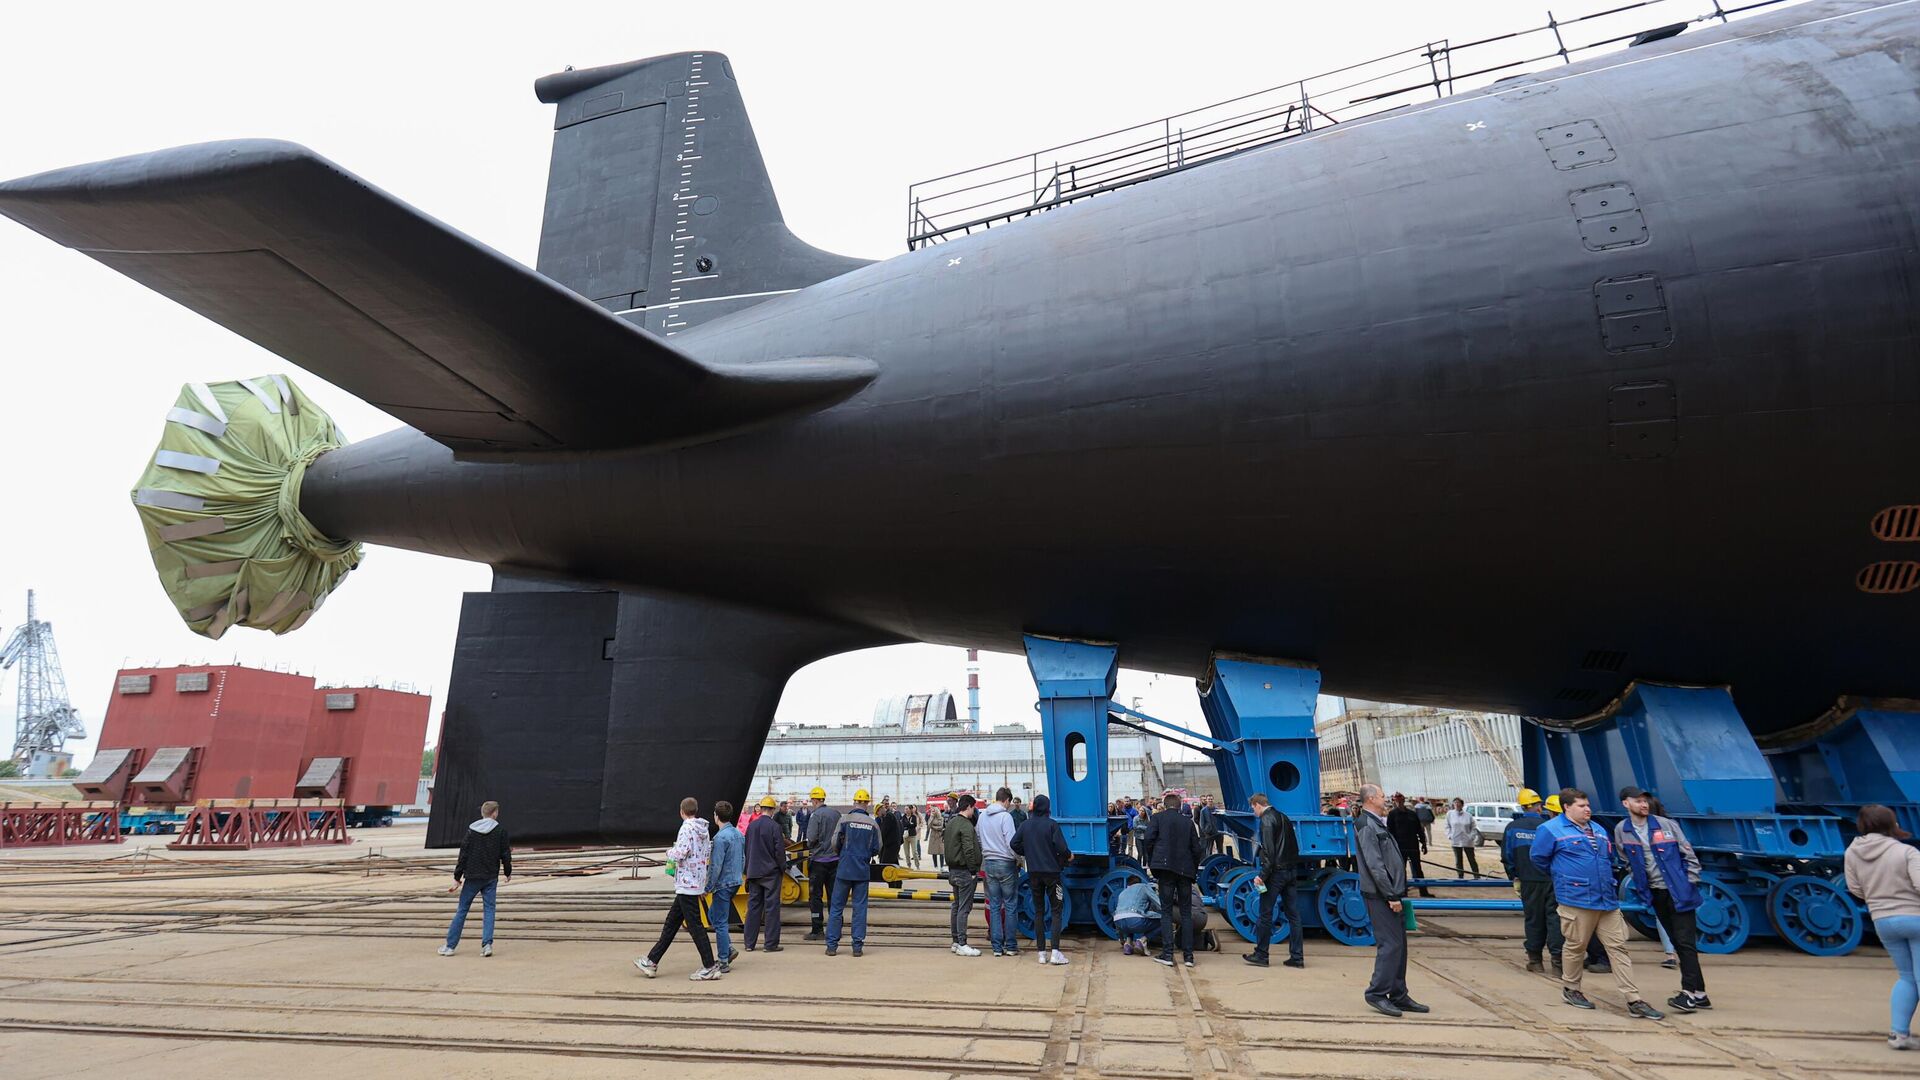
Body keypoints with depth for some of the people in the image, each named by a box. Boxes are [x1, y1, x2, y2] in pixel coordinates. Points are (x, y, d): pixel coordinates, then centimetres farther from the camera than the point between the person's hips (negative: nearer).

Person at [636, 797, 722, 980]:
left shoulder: (687, 828, -15)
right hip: (696, 882, 9)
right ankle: (652, 962, 26)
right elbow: (709, 856, 16)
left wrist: (669, 852, -3)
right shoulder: (704, 829, 11)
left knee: (695, 925, -4)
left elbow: (679, 854, -23)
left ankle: (710, 967, -1)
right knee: (672, 922, 16)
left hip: (687, 883, -9)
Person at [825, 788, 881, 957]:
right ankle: (857, 946, 7)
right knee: (860, 908, 7)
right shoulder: (873, 824, 0)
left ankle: (832, 945, 8)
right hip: (863, 871, 1)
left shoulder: (845, 819, -7)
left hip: (844, 869, -1)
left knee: (837, 907, 7)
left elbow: (834, 843, -8)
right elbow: (876, 849, 1)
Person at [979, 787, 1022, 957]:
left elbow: (979, 839, 9)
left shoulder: (982, 815, 5)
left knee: (994, 906, 9)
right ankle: (1010, 946, 7)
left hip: (988, 863, 6)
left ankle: (997, 946, 11)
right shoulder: (1005, 816, -14)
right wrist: (1019, 859, -4)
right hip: (1006, 863, -6)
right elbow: (1011, 842, -17)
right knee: (1010, 906, 4)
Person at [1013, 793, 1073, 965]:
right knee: (1056, 910, 4)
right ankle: (1055, 952, -6)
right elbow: (1060, 847, -16)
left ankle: (1041, 952, 10)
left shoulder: (1025, 825, 1)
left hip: (1033, 873, 4)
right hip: (1051, 871, -4)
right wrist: (1069, 855, 5)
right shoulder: (1052, 824, -10)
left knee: (1038, 911, 11)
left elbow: (1014, 844, -2)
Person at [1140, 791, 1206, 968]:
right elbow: (1196, 848, 8)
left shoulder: (1157, 818, 3)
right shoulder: (1188, 822, 11)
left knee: (1167, 911, 3)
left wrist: (1151, 863, 5)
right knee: (1186, 913, 10)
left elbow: (1148, 840, -7)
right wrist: (1193, 869, 17)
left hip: (1165, 868, -2)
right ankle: (1188, 955, 9)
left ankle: (1167, 954, -1)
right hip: (1185, 870, 2)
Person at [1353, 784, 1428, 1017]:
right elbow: (1374, 865, -19)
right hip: (1380, 896, -10)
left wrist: (1397, 893, 17)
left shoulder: (1378, 823, 19)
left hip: (1391, 894, 10)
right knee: (1390, 944, -10)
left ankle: (1399, 996, 18)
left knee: (1398, 945, 12)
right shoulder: (1366, 826, -14)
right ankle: (1377, 993, -3)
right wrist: (1391, 896, -19)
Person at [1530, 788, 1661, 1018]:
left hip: (1607, 901, 7)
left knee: (1618, 948, 4)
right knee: (1576, 946, 4)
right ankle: (1570, 988, 22)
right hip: (1576, 900, -7)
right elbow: (1537, 857, -2)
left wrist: (1606, 881, 17)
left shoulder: (1598, 830, 17)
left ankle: (1634, 1001, 6)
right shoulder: (1551, 830, -7)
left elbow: (1609, 858, 29)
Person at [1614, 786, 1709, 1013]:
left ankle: (1690, 992, -6)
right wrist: (1639, 884, 7)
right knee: (1677, 942, 9)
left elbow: (1688, 854, 0)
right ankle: (1699, 994, 17)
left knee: (1685, 941, -7)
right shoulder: (1621, 831, 0)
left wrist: (1691, 882, -5)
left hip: (1679, 891, -3)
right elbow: (1628, 862, 12)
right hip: (1655, 894, 3)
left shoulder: (1667, 825, -6)